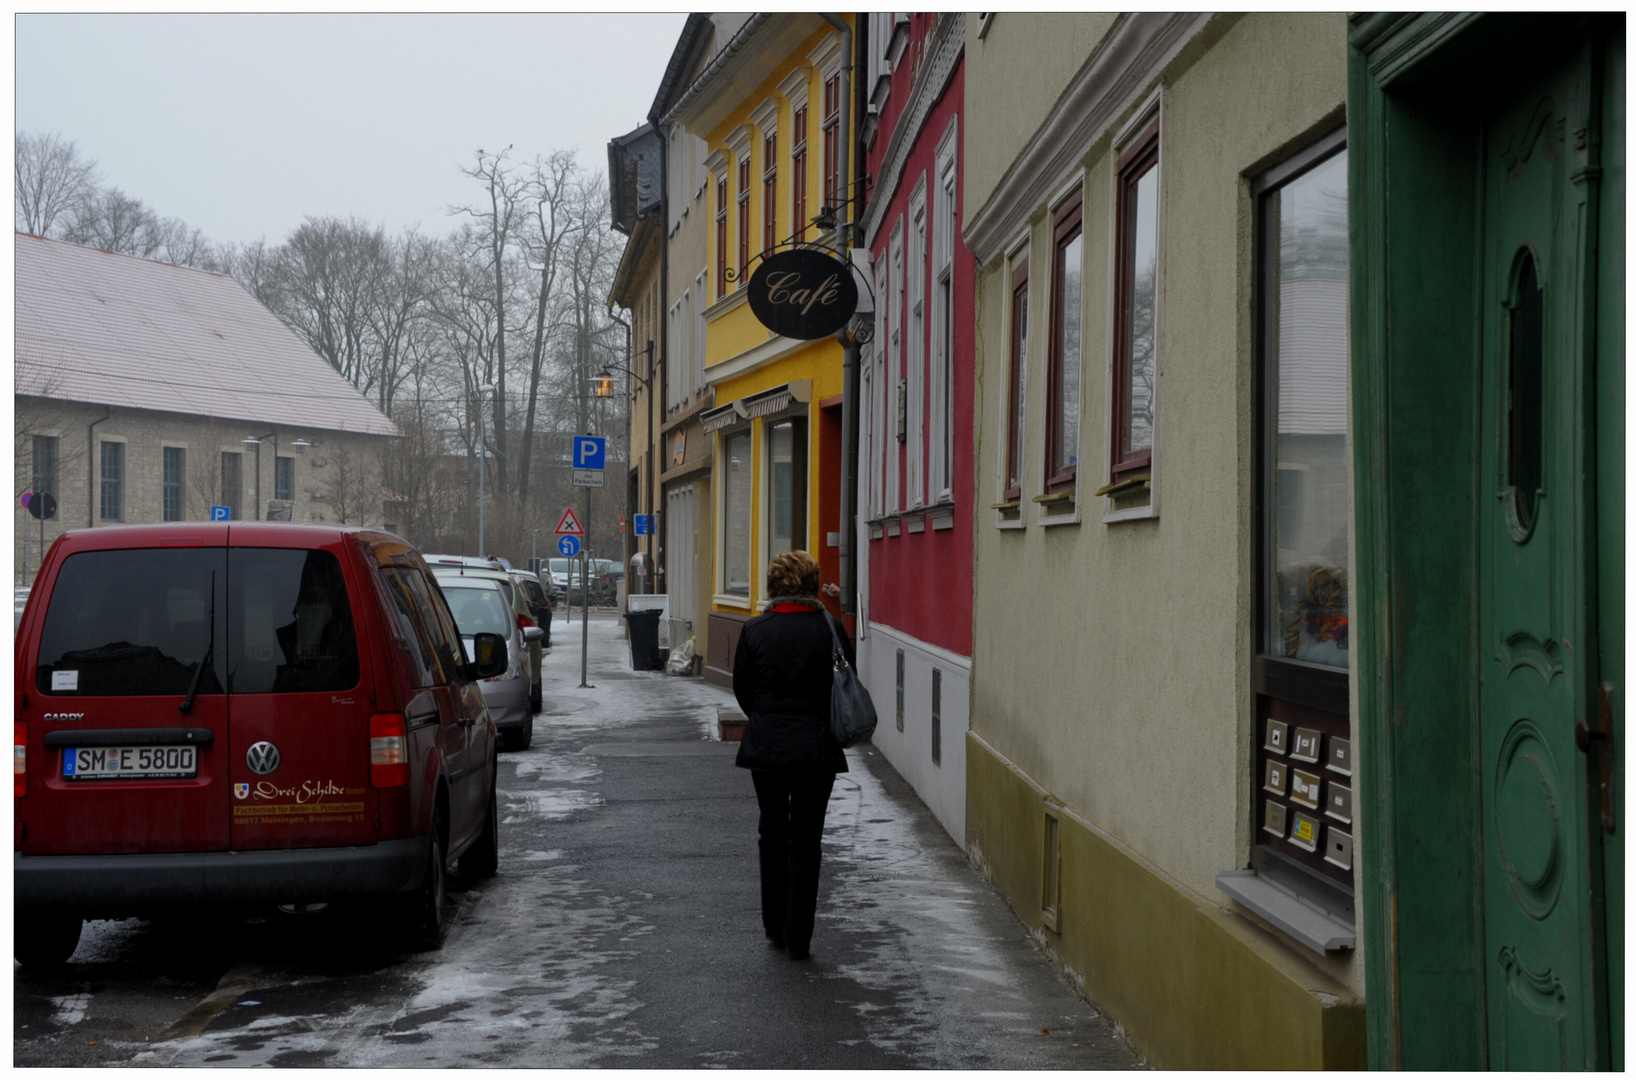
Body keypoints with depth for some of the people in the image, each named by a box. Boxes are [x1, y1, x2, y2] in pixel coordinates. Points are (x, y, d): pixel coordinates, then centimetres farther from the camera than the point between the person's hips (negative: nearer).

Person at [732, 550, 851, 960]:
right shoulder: (828, 629, -8)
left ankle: (775, 928, 25)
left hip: (766, 746, 1)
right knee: (806, 839, 4)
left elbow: (741, 688, 1)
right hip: (816, 747, -1)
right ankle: (798, 938, 4)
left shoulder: (755, 630, -7)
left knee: (773, 835, 17)